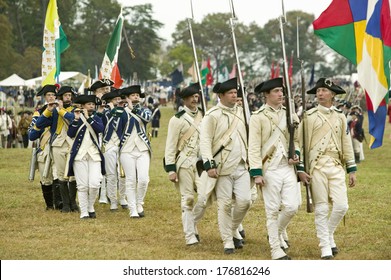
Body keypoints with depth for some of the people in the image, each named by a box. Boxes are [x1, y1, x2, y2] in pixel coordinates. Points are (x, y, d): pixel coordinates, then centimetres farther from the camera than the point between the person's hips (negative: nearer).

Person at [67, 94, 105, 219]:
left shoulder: (96, 118, 10)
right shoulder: (76, 117, 5)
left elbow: (100, 129, -12)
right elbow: (70, 134, -9)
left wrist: (88, 118, -16)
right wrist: (76, 119, -17)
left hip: (94, 155, 1)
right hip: (79, 155, -1)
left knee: (95, 184, -8)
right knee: (82, 185, -3)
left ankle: (91, 207, 15)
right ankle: (84, 212, 4)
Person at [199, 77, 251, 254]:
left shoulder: (241, 112, 10)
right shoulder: (212, 115, -7)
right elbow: (205, 141, -11)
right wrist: (209, 165, -18)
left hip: (242, 167, 4)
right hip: (223, 168, -4)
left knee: (244, 201, -4)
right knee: (225, 205, 0)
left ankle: (233, 230, 21)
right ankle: (228, 242, 9)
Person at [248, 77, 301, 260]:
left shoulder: (288, 114, 10)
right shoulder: (258, 117, -4)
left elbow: (296, 139, 21)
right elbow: (254, 147, -8)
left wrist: (296, 153, 0)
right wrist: (256, 173, -14)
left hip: (288, 168, 4)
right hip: (270, 170, -4)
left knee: (292, 206, -2)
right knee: (273, 210, 1)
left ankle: (279, 232, 27)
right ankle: (276, 250, 9)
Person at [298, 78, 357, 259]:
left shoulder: (340, 117, 12)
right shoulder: (308, 116, 1)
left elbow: (347, 144, 15)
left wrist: (352, 169, 11)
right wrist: (300, 169, -7)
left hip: (336, 166, 3)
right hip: (317, 167, -3)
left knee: (341, 206, -5)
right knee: (321, 209, -2)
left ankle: (328, 234, 21)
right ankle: (325, 248, 6)